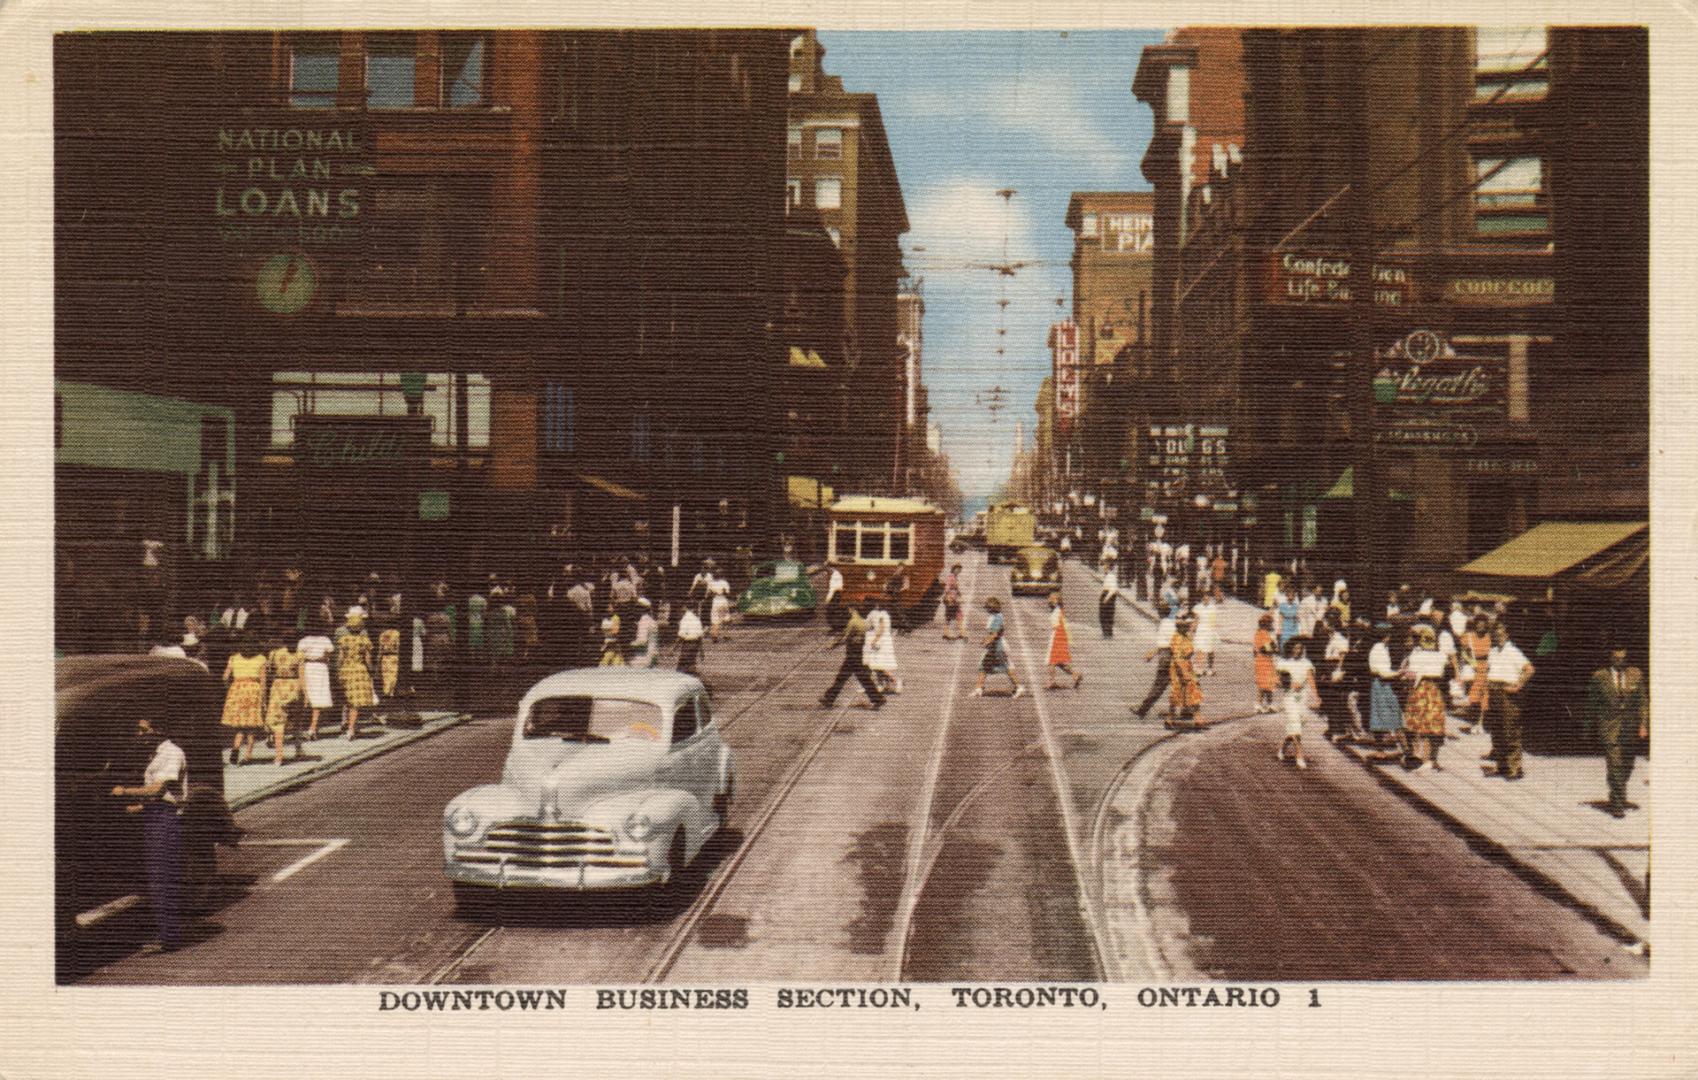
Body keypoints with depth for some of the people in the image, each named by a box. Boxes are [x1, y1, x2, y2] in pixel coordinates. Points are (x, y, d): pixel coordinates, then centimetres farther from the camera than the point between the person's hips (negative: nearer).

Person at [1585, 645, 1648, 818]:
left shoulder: (1636, 675, 4)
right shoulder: (1599, 676, -2)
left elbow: (1642, 702, 5)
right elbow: (1591, 704, 6)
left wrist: (1643, 725, -2)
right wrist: (1594, 727, 7)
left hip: (1630, 725, 3)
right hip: (1609, 725, -3)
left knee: (1627, 765, 14)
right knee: (1614, 765, -10)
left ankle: (1617, 796, 36)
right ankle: (1617, 805, -8)